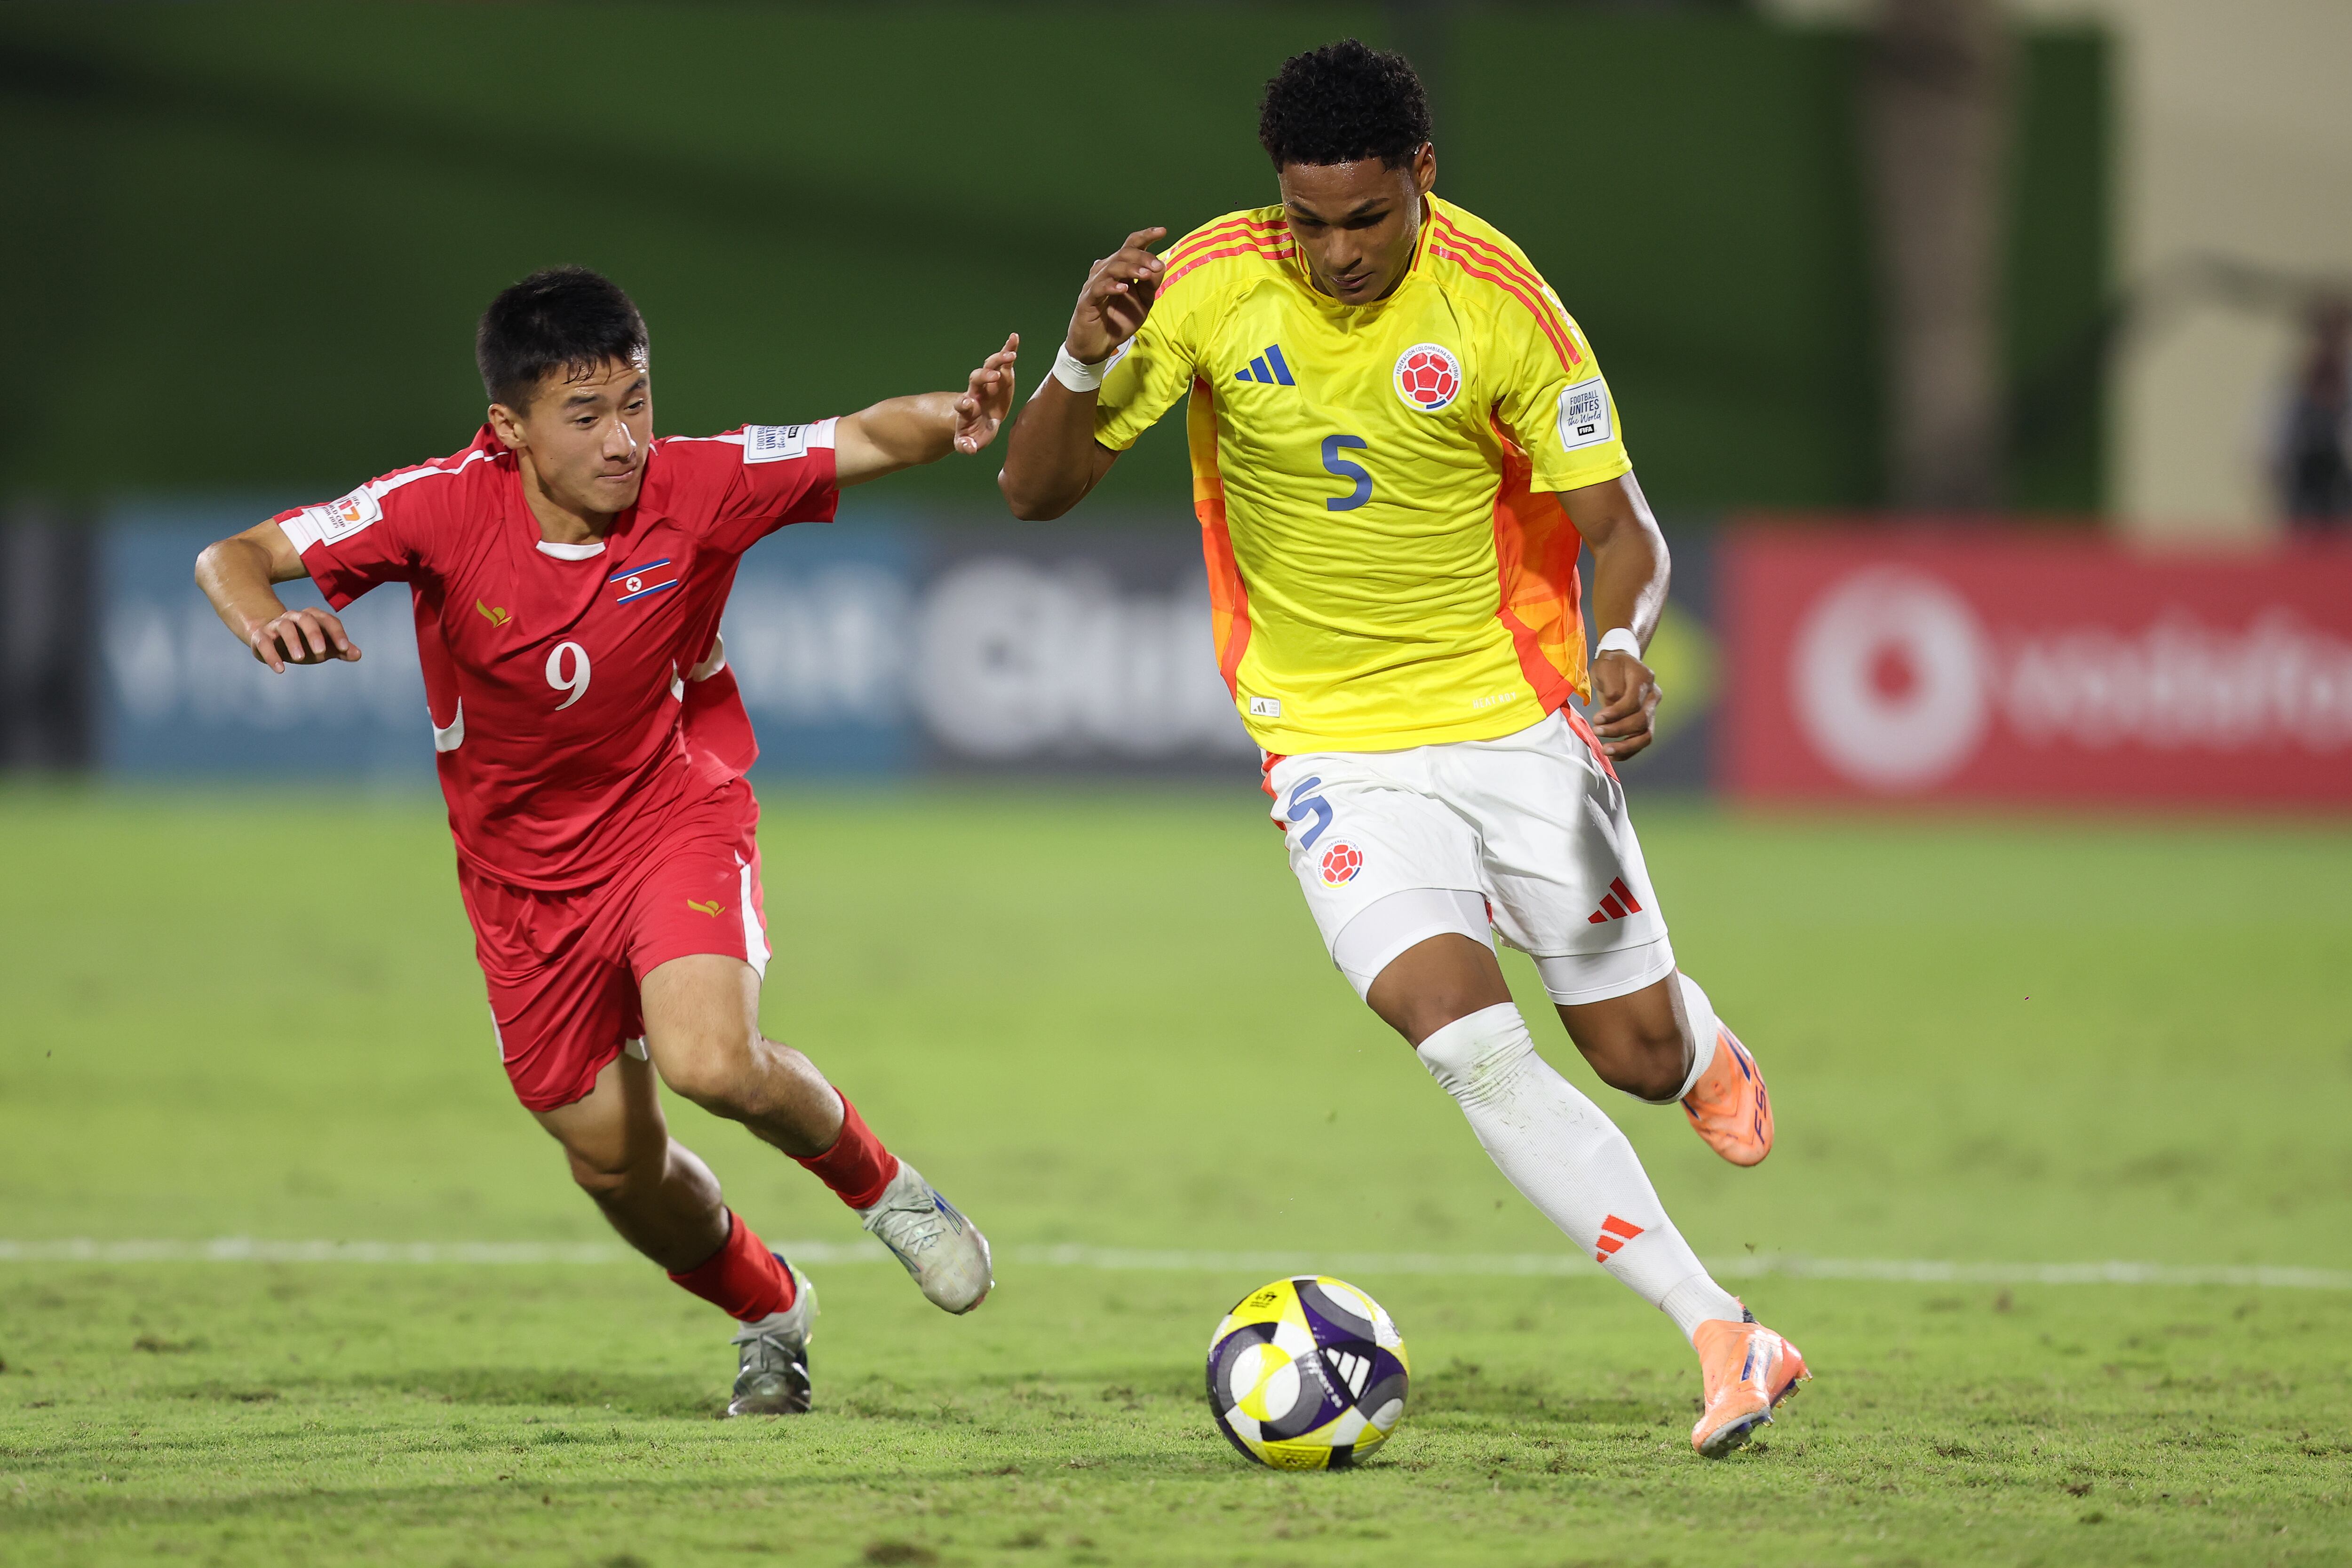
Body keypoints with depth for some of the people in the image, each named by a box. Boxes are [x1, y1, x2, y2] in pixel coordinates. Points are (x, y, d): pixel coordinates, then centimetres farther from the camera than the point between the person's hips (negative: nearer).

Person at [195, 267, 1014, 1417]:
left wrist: (955, 420, -38)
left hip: (676, 814, -2)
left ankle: (879, 1185, 3)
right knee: (613, 1163, 9)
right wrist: (264, 620, -44)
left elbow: (866, 440, -15)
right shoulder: (447, 510, -23)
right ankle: (771, 1314, 39)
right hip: (522, 864, 2)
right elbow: (234, 557, -21)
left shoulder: (695, 489, -22)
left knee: (710, 1061, -29)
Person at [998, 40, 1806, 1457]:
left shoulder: (1498, 301, -15)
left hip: (1517, 714, 0)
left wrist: (1624, 647, -31)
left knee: (1638, 1053, 6)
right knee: (1471, 1044, -21)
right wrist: (1087, 361, -27)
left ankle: (1702, 1045, 47)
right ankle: (1726, 1341, -18)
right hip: (1338, 741, 0)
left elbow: (1622, 531, -9)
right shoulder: (1208, 289, -12)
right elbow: (1037, 493, -7)